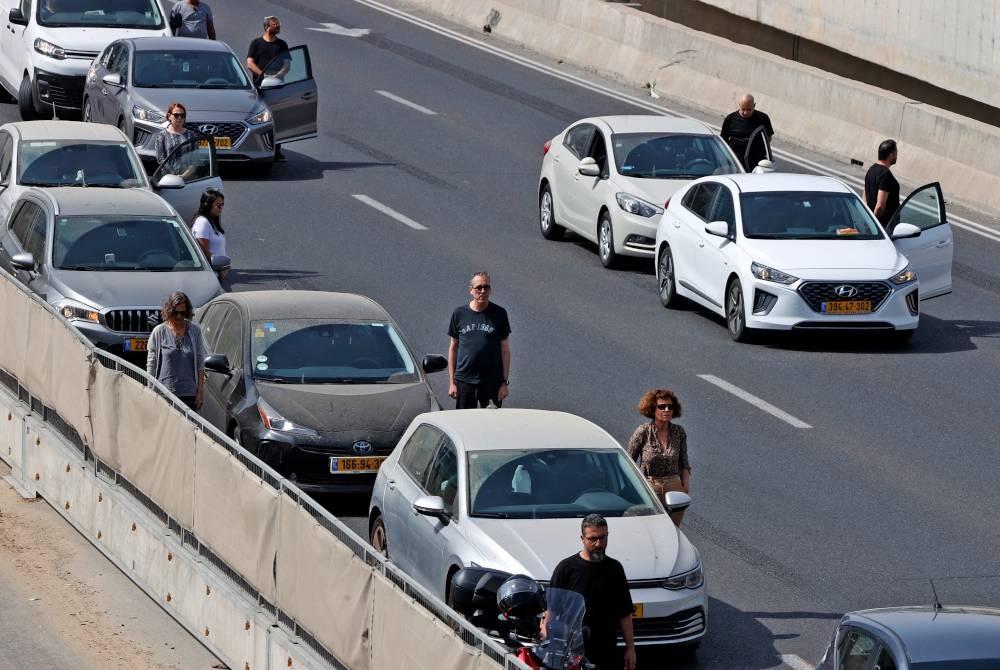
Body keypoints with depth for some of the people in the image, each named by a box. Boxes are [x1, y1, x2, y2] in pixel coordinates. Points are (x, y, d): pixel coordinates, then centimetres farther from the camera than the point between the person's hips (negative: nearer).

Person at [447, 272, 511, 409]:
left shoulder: (499, 314, 4)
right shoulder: (459, 313, 7)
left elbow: (505, 349, 5)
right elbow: (453, 348, 11)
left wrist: (505, 382, -1)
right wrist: (452, 382, 6)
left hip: (492, 381, -1)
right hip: (464, 381, 1)